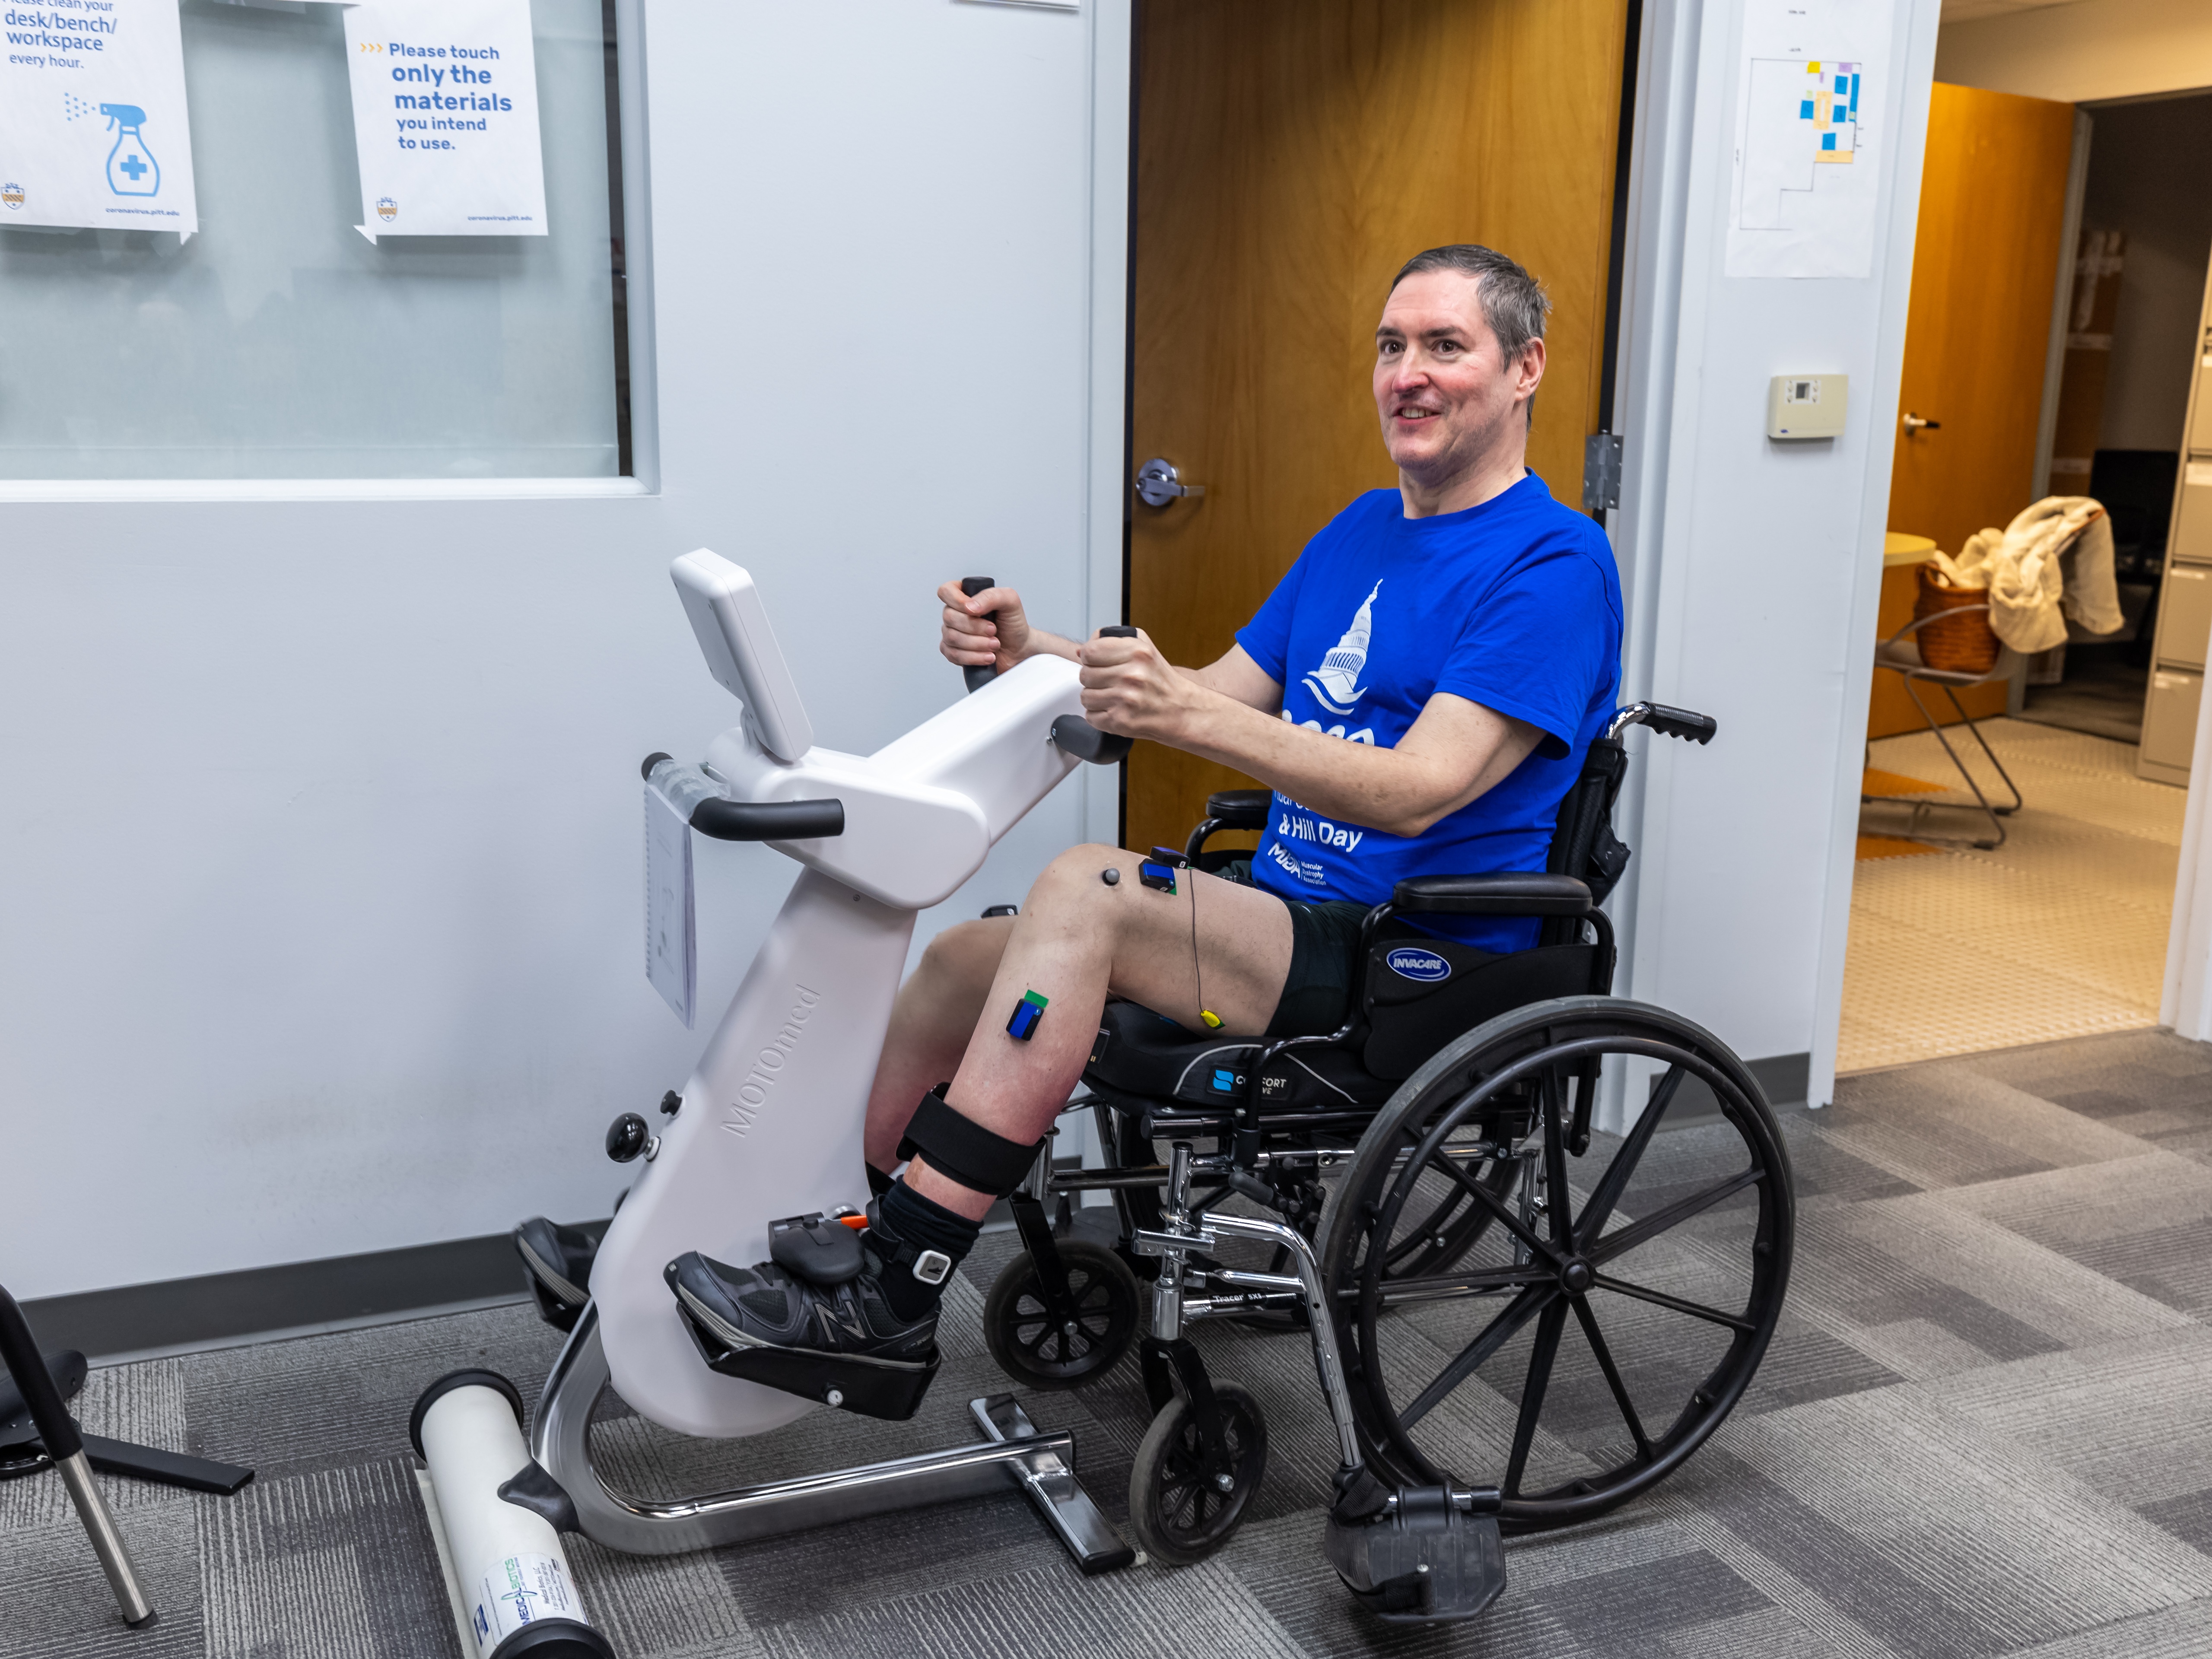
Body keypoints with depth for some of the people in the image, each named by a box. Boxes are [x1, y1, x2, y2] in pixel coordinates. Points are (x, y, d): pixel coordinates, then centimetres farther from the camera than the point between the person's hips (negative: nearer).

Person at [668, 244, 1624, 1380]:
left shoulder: (1553, 565, -10)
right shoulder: (1361, 531, 18)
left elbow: (1416, 790, -23)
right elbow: (1223, 703, 15)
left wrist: (1185, 712, -35)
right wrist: (1032, 655, -1)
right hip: (1295, 921, 9)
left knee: (1087, 892, -28)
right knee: (966, 955, -3)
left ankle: (890, 1307, -25)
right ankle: (824, 1235, 7)